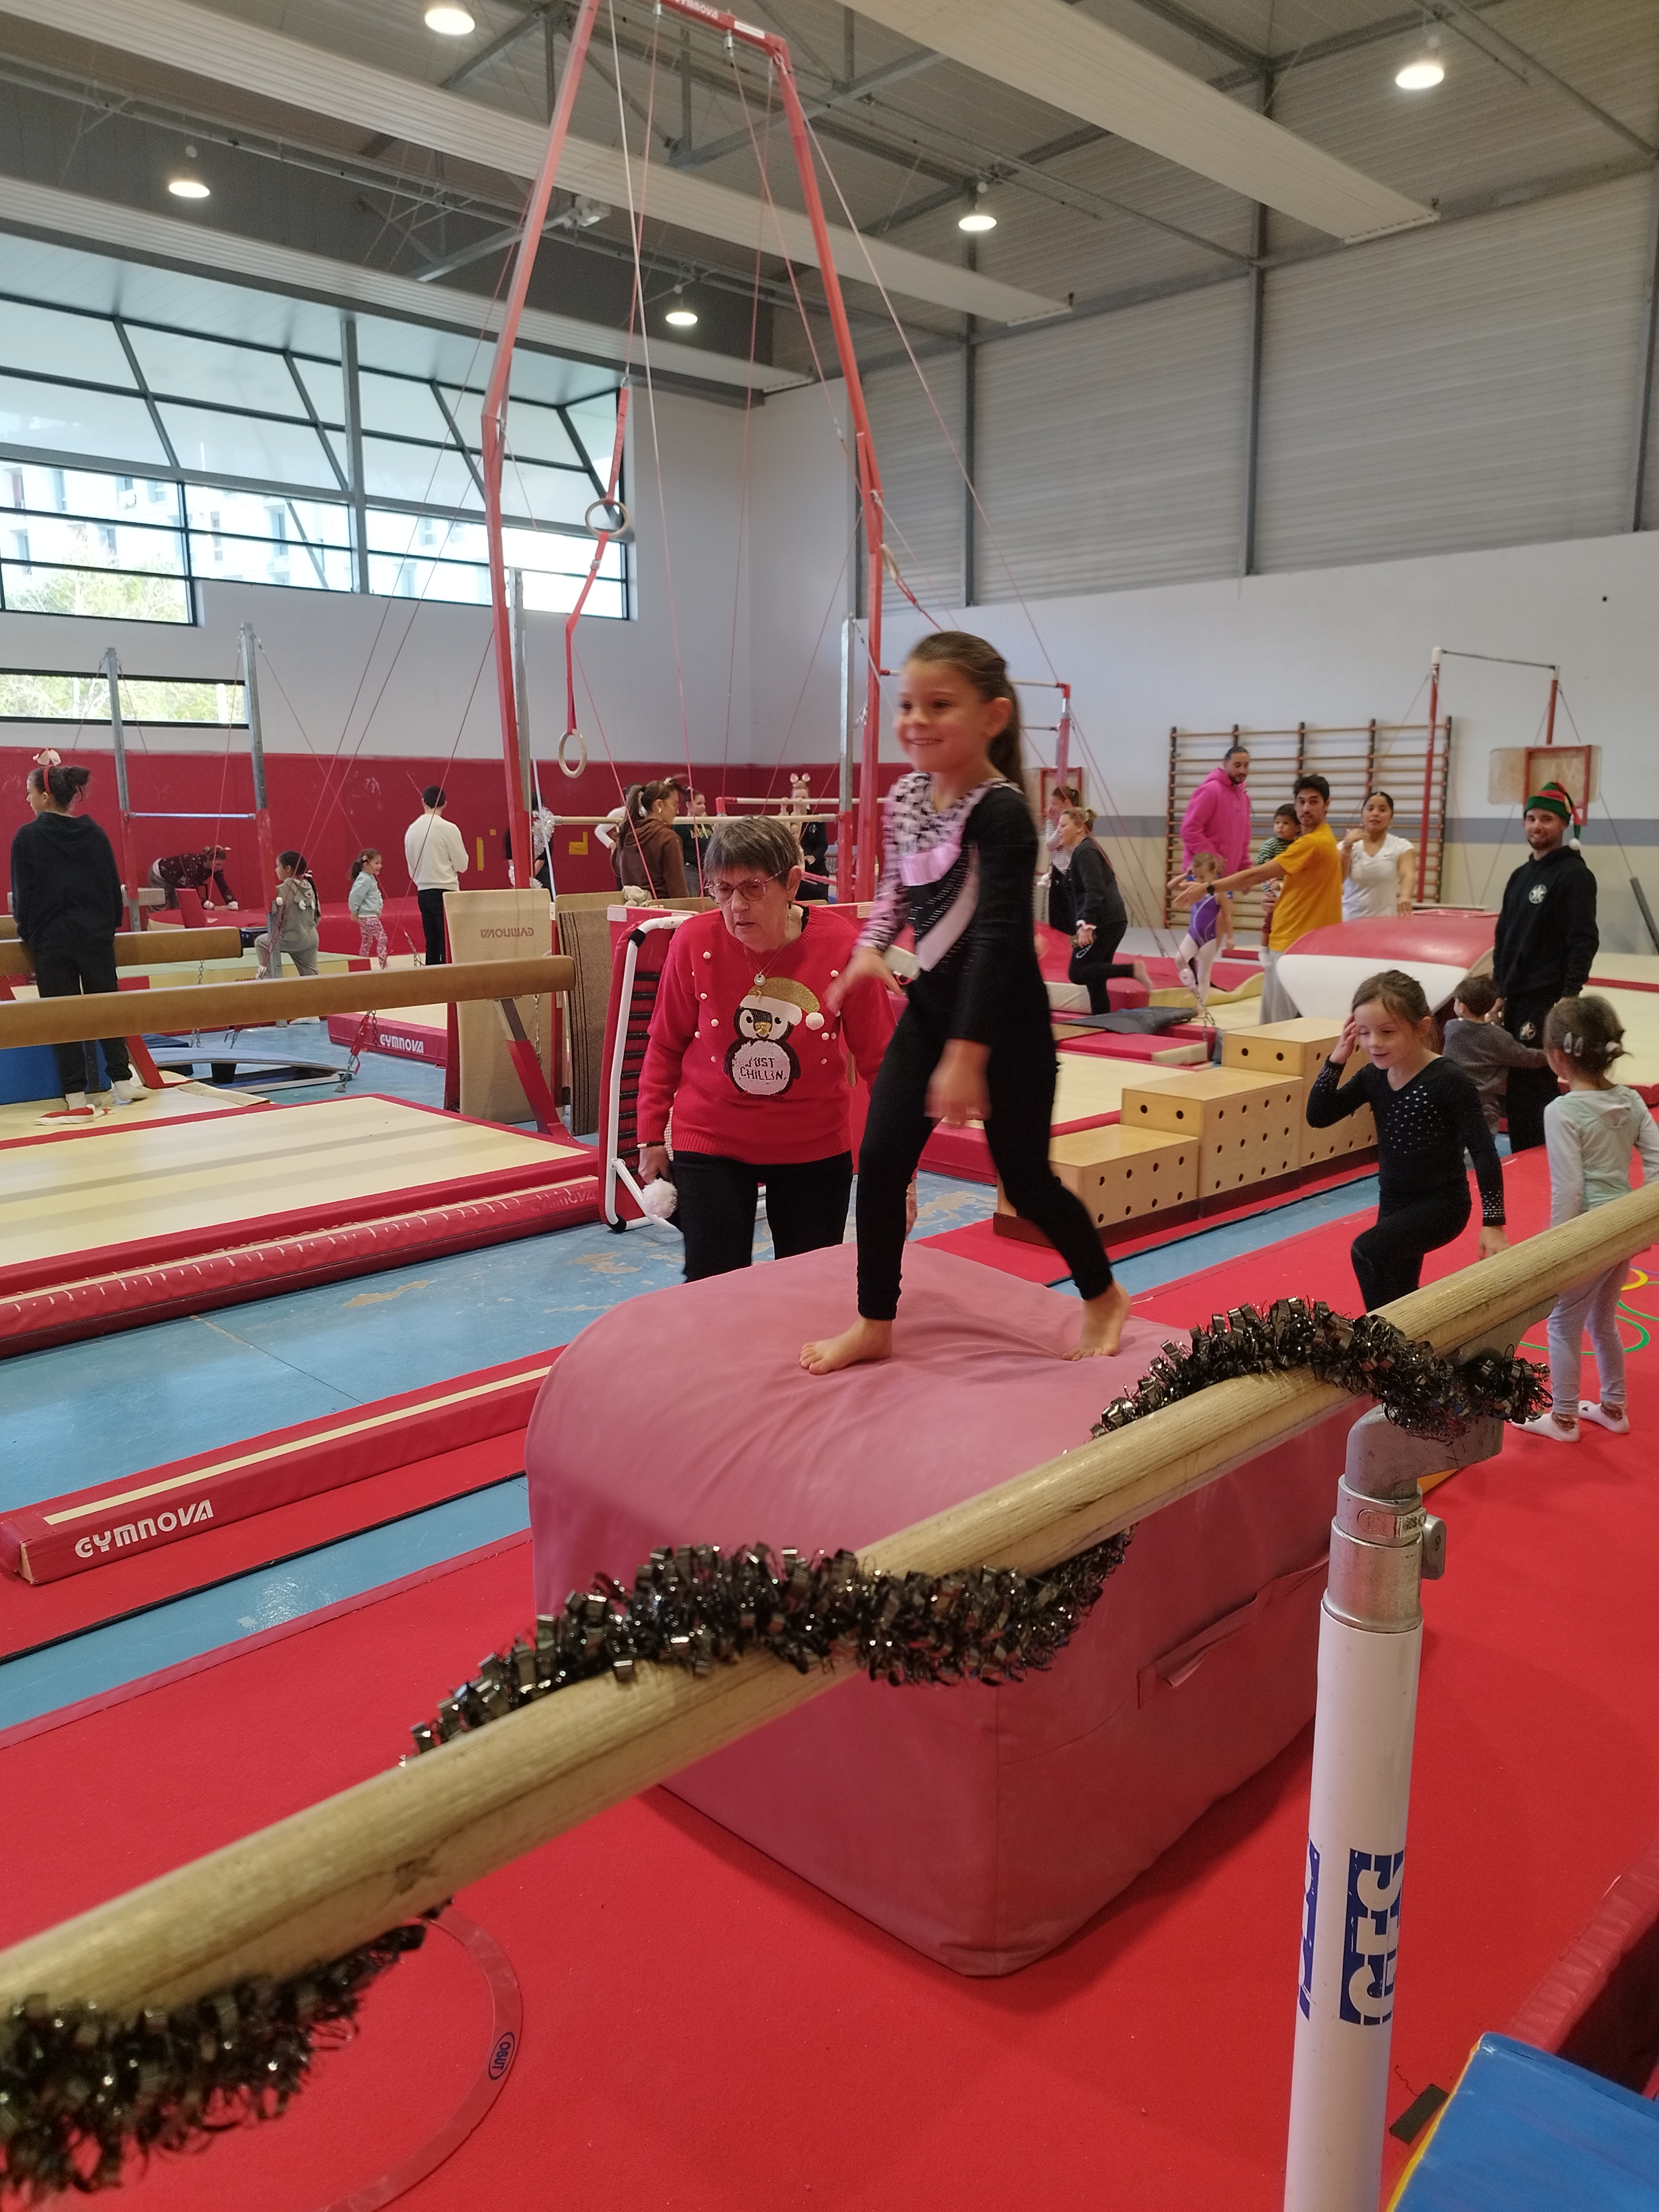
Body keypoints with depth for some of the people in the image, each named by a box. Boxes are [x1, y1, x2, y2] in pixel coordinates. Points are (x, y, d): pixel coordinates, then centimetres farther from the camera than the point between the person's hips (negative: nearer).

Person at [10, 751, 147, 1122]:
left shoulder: (28, 837, -7)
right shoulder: (94, 832, 3)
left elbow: (22, 894, -5)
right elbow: (114, 886, 7)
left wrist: (26, 934, 7)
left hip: (51, 940, -3)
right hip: (97, 936, 3)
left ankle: (77, 1099, 0)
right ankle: (122, 1081, 18)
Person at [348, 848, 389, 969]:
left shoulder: (371, 878, 12)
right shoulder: (364, 880, -18)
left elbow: (377, 894, 22)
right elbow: (354, 896, -21)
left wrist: (380, 907, 8)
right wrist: (354, 912, -12)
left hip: (372, 915, 10)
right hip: (368, 917, -10)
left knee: (367, 942, 16)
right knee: (382, 938, -9)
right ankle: (384, 966, -9)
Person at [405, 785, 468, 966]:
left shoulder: (411, 830, 7)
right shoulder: (448, 829, -10)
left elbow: (412, 868, 13)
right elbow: (462, 865, -6)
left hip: (422, 892, 6)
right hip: (445, 891, -6)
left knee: (432, 945, 10)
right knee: (449, 944, -6)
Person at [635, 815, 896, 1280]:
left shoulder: (843, 945, -15)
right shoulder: (694, 942, -15)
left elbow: (878, 1058, -5)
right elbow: (666, 1045, 1)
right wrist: (652, 1137, 3)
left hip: (816, 1150, 1)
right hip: (710, 1143, 0)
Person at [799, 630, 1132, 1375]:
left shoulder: (1000, 812, -22)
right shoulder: (905, 797, 1)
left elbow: (998, 938, -27)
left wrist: (965, 1054, -29)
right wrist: (869, 950, 0)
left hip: (1006, 1021, -6)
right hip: (931, 1005, 7)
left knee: (1025, 1178, 6)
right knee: (880, 1159, -1)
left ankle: (1103, 1296, 32)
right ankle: (874, 1325, 15)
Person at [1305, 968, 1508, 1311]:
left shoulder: (1448, 1080, -19)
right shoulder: (1373, 1077, -1)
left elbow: (1483, 1151, -19)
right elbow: (1318, 1116, -1)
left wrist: (1493, 1223, -21)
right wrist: (1337, 1059, -12)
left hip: (1443, 1203, -7)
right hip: (1394, 1204, 7)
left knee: (1368, 1250, -28)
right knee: (1399, 1300, 16)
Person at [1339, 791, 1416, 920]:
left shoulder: (1401, 847, 2)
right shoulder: (1348, 846, 4)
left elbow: (1408, 875, -15)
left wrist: (1404, 897, -36)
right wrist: (1348, 846, -19)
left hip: (1386, 921, 0)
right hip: (1350, 921, 1)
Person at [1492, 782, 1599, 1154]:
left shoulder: (1574, 874, -9)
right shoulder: (1520, 876, 16)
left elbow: (1584, 942, -15)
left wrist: (1569, 997, -20)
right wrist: (1499, 990, 14)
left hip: (1548, 1001, -8)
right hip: (1514, 999, 8)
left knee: (1536, 1083, -7)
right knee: (1516, 1083, 10)